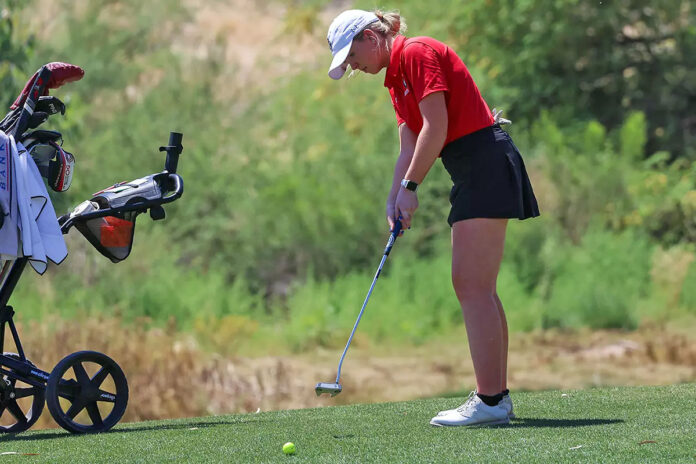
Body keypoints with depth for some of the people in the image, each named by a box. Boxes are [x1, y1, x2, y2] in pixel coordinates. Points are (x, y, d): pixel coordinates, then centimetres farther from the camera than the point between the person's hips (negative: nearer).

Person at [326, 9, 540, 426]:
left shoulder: (418, 53, -10)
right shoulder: (397, 78, 20)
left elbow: (435, 127, -16)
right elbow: (409, 146, 17)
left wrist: (411, 187, -11)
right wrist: (395, 200, 5)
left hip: (485, 164, -10)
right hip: (473, 173, 10)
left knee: (473, 285, -13)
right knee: (475, 287, 10)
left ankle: (489, 400, -15)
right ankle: (497, 396, 12)